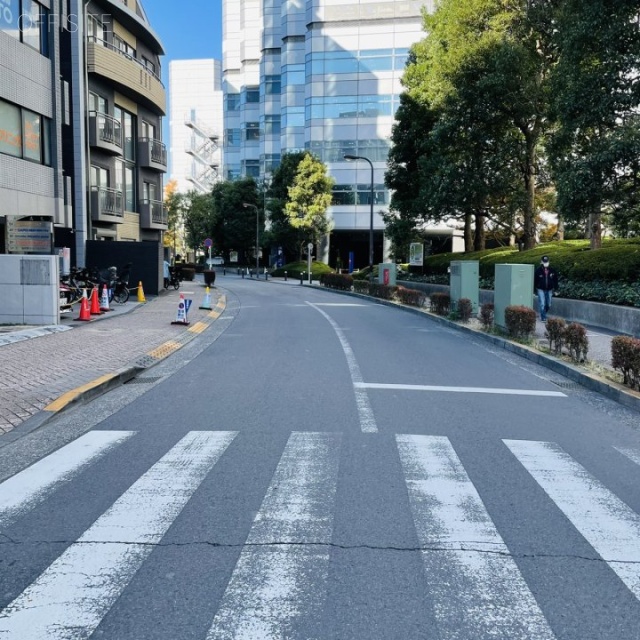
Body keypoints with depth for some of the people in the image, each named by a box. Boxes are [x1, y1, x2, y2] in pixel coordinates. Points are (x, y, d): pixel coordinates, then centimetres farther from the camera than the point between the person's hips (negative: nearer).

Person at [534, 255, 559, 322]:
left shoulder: (552, 270, -1)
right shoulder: (538, 270, -9)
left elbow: (555, 280, 6)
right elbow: (535, 280, -4)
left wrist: (555, 289, 3)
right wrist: (535, 289, -4)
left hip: (549, 289, 3)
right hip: (541, 289, -3)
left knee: (548, 305, 11)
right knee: (542, 304, -8)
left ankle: (543, 314, 35)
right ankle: (543, 317, 0)